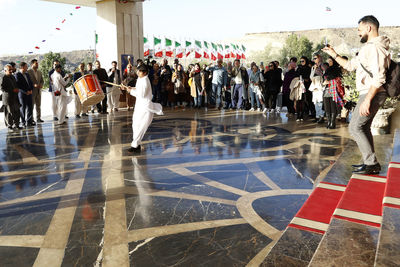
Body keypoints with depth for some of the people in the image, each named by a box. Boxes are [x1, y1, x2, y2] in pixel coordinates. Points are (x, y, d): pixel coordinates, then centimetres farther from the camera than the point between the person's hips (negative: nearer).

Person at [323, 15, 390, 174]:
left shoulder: (375, 47, -15)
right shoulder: (368, 48, 19)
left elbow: (379, 78, -24)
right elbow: (350, 66, 27)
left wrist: (367, 100, -27)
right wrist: (334, 54, 25)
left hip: (372, 94, -10)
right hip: (369, 94, 10)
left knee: (355, 127, -9)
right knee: (363, 127, 13)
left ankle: (371, 164, -4)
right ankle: (371, 163, 19)